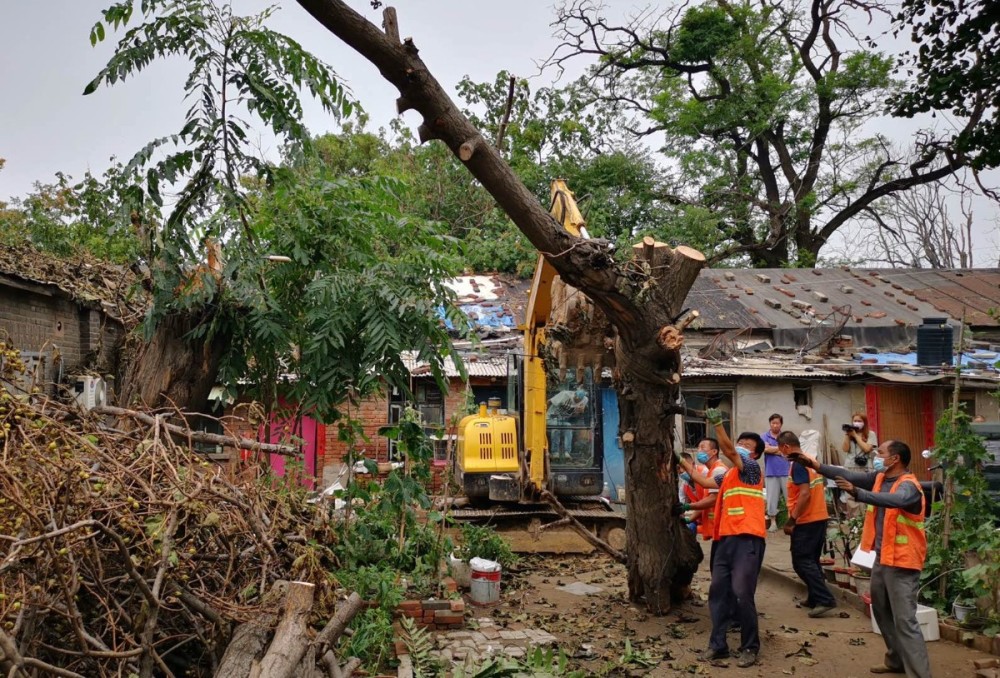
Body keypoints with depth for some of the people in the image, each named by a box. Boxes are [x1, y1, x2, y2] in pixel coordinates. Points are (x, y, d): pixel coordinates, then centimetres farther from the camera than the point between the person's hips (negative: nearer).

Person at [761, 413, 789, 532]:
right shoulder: (764, 436, 5)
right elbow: (766, 448, -11)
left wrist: (772, 449, -8)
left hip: (786, 472, 0)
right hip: (771, 472, 0)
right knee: (771, 498, 3)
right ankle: (773, 522, 11)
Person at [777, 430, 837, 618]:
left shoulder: (798, 464, -17)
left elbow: (805, 494, -24)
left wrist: (791, 520, -20)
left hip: (806, 521, -9)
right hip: (820, 518, 9)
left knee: (801, 562, -5)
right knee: (811, 560, 17)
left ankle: (825, 599, -9)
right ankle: (816, 598, 21)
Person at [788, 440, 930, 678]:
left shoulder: (909, 485, -19)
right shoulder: (880, 478, 7)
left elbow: (894, 500, -39)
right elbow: (851, 475, 4)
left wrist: (857, 493, -50)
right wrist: (815, 465, -2)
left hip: (902, 563, -9)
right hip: (882, 558, 9)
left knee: (904, 620, -10)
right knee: (882, 612, 21)